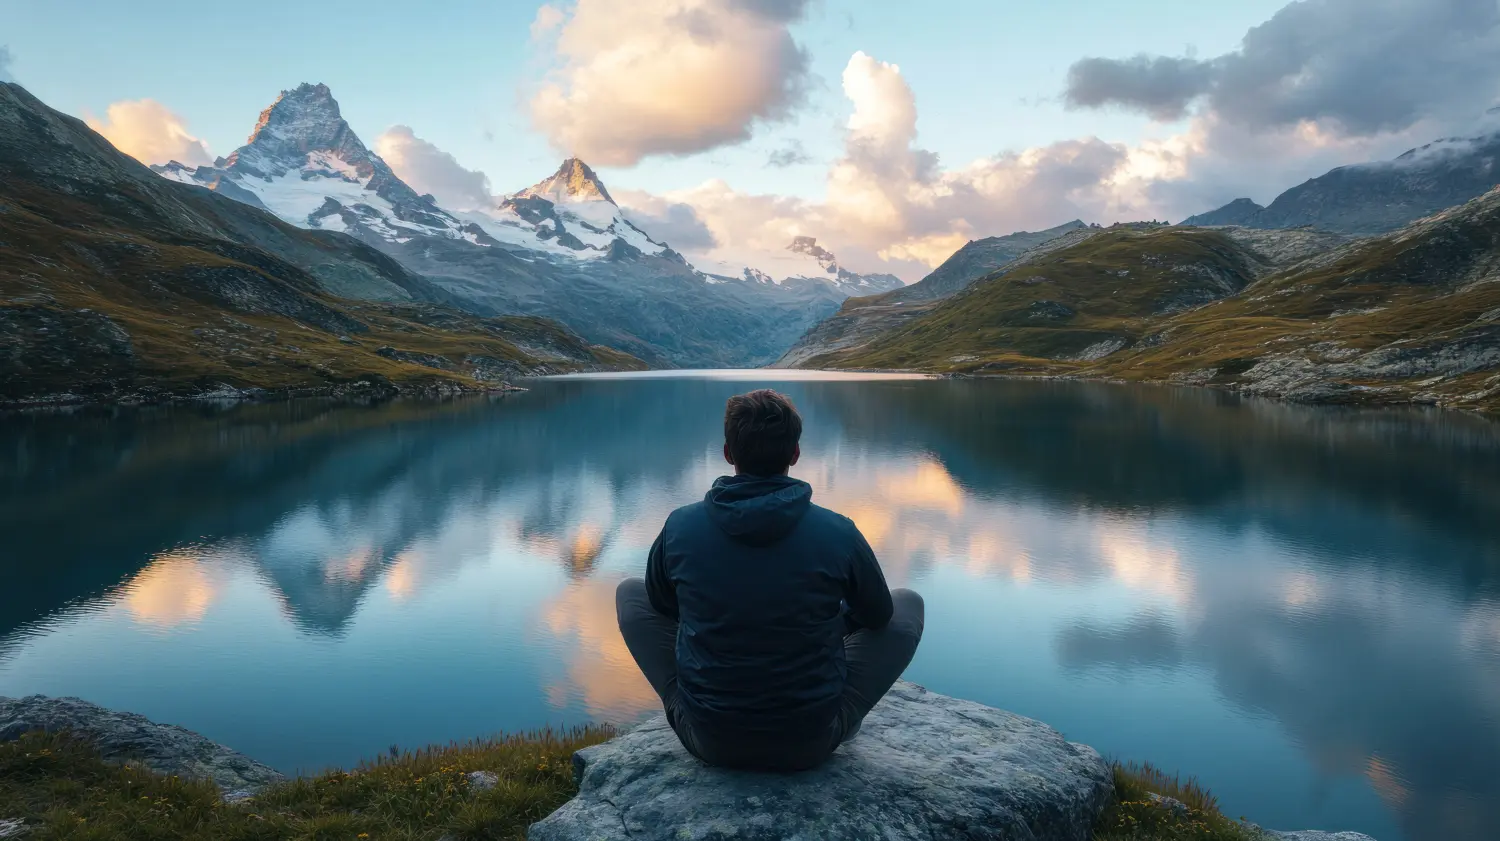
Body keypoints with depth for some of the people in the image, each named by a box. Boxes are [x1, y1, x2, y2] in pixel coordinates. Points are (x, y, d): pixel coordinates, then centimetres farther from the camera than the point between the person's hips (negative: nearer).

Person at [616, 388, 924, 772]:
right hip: (812, 744, -1)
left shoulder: (680, 527, -11)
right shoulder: (839, 534, -14)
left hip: (707, 741, 1)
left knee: (629, 591, 20)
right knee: (909, 603, 16)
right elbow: (878, 616, 6)